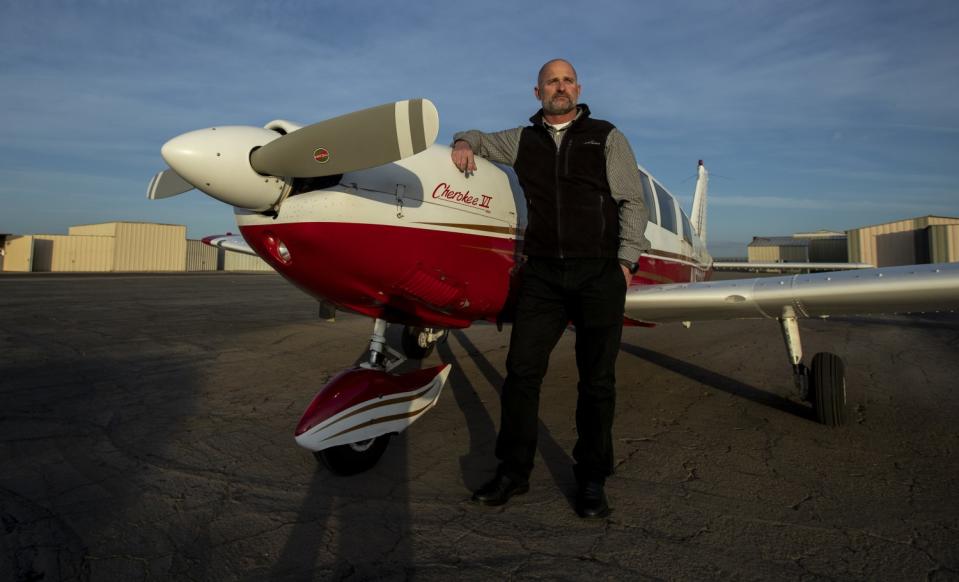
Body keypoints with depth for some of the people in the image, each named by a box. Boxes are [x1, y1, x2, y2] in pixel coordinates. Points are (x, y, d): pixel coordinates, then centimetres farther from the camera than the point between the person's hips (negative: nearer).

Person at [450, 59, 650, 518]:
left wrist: (626, 261, -6)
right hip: (542, 273, 2)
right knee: (522, 370, -1)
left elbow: (632, 203, 5)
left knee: (596, 381, 2)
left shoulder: (607, 138, 9)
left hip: (599, 273, -2)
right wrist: (464, 143, 7)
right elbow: (479, 138, 32)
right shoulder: (522, 140, 15)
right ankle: (512, 471, 12)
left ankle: (591, 480, 15)